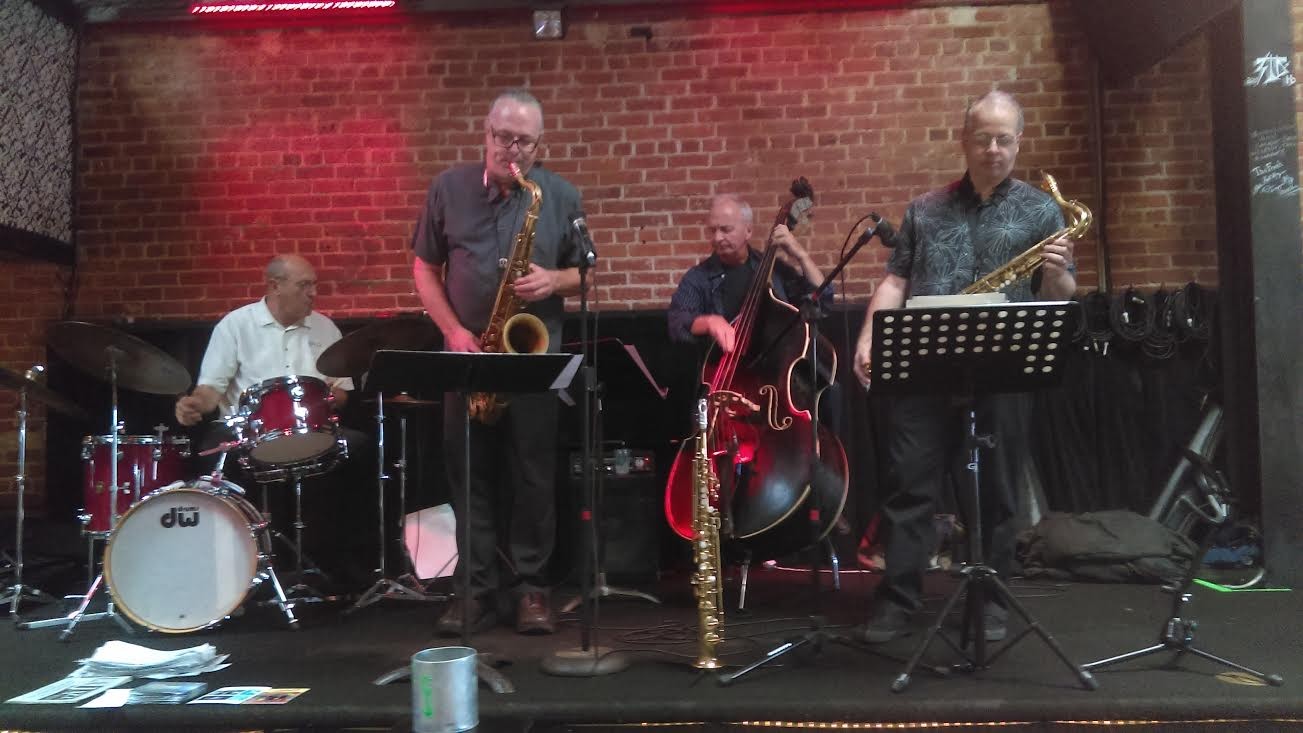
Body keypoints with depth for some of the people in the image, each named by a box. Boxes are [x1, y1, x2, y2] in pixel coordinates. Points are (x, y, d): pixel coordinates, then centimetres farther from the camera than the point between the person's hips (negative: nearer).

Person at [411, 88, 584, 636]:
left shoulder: (562, 196, 2)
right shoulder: (448, 188, 4)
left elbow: (585, 273, 7)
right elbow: (424, 267, 7)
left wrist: (553, 281, -15)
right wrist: (452, 330, -6)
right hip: (467, 354, 1)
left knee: (533, 476, 2)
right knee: (470, 474, 5)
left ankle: (533, 586, 14)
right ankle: (478, 588, 15)